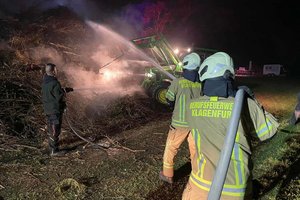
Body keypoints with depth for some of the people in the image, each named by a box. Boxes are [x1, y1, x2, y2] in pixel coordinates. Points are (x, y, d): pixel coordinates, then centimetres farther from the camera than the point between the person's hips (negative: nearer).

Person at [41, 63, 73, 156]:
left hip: (48, 108, 9)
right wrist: (65, 91, -2)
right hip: (55, 110, -9)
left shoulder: (45, 80, 2)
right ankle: (54, 150, 10)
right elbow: (60, 97, -22)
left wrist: (65, 89, 10)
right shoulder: (54, 83, -26)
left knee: (50, 126, 25)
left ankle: (51, 143, 44)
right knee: (55, 129, 1)